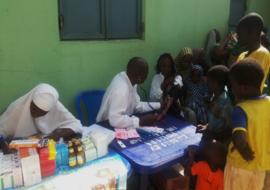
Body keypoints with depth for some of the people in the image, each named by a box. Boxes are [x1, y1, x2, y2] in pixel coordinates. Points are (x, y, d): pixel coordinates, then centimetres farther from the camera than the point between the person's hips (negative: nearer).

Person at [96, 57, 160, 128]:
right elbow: (115, 120, -35)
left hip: (120, 125, 8)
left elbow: (136, 105, 6)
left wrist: (159, 105, -1)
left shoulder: (130, 81, -3)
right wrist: (141, 121, -31)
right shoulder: (121, 88, -29)